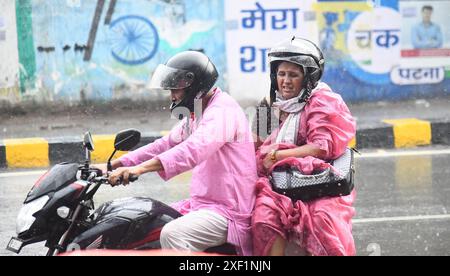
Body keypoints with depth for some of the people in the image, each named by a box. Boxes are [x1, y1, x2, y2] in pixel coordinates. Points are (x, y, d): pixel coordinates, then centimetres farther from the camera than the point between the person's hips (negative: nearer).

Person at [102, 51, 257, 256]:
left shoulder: (223, 110, -17)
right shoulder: (197, 113, 18)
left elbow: (195, 148, -33)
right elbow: (166, 144, 20)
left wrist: (140, 168, -43)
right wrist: (114, 165, 11)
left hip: (227, 211, -11)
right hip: (200, 203, 11)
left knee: (172, 234, -31)